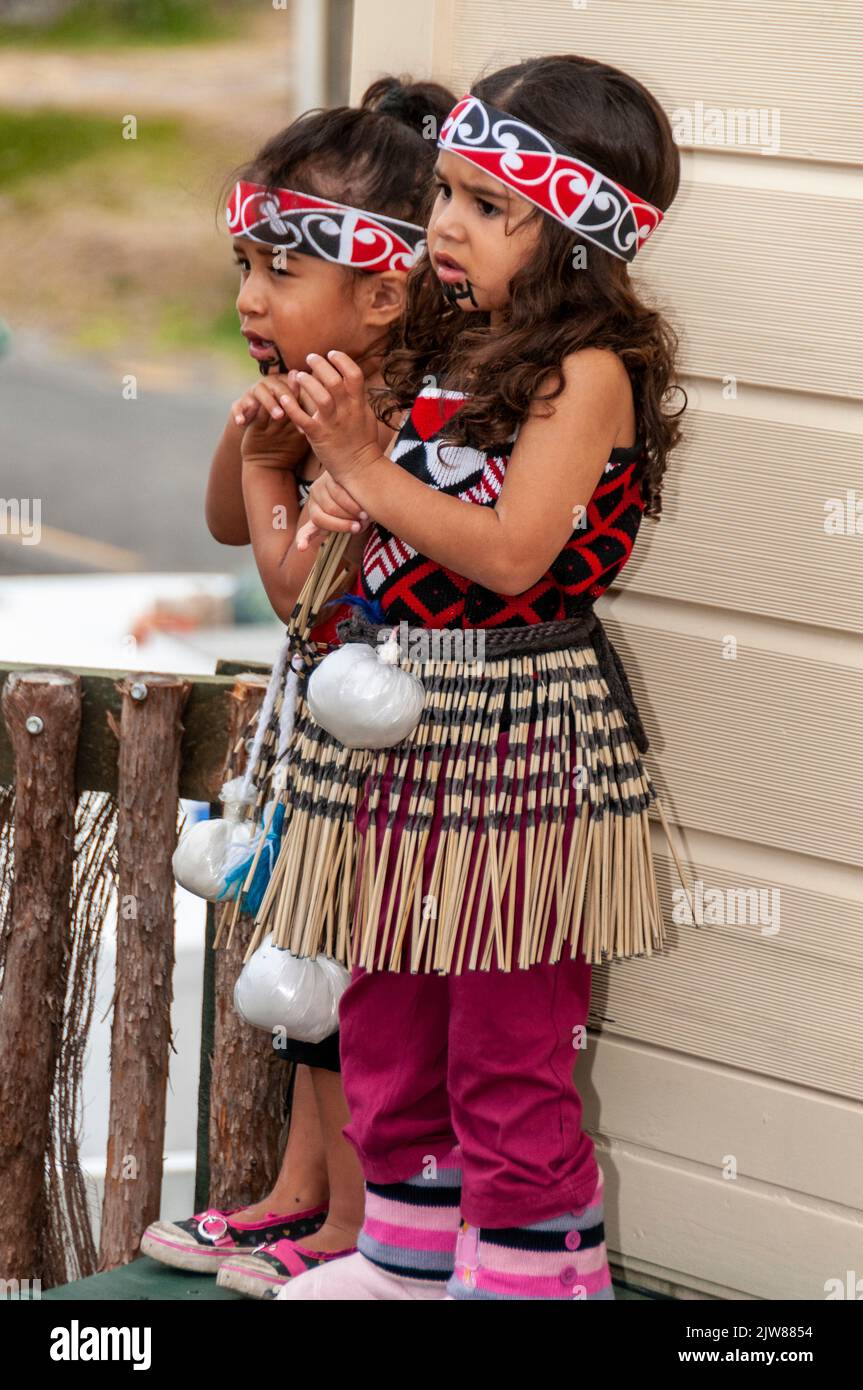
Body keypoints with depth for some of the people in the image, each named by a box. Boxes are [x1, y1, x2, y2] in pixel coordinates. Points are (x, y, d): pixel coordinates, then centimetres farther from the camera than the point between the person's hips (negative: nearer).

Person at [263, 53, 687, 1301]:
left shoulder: (589, 368, -15)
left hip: (518, 730, -8)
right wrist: (340, 491, -3)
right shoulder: (446, 345, 9)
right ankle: (413, 1250, 31)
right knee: (386, 1011, 17)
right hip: (401, 723, 9)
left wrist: (368, 466, -21)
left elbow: (511, 554, -23)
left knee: (509, 1050, 0)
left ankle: (527, 1271, 11)